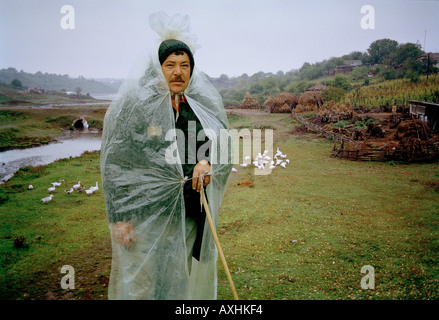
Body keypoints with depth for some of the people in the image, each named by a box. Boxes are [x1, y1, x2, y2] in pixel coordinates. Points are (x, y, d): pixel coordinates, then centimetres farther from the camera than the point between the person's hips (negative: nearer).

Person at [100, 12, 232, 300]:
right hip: (146, 213, -4)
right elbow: (114, 163, -7)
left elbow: (224, 143, 13)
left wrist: (207, 161, -10)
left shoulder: (204, 104, 6)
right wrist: (119, 217, -11)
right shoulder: (133, 104, -7)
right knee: (142, 281, 5)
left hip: (192, 211, 4)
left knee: (184, 279, 15)